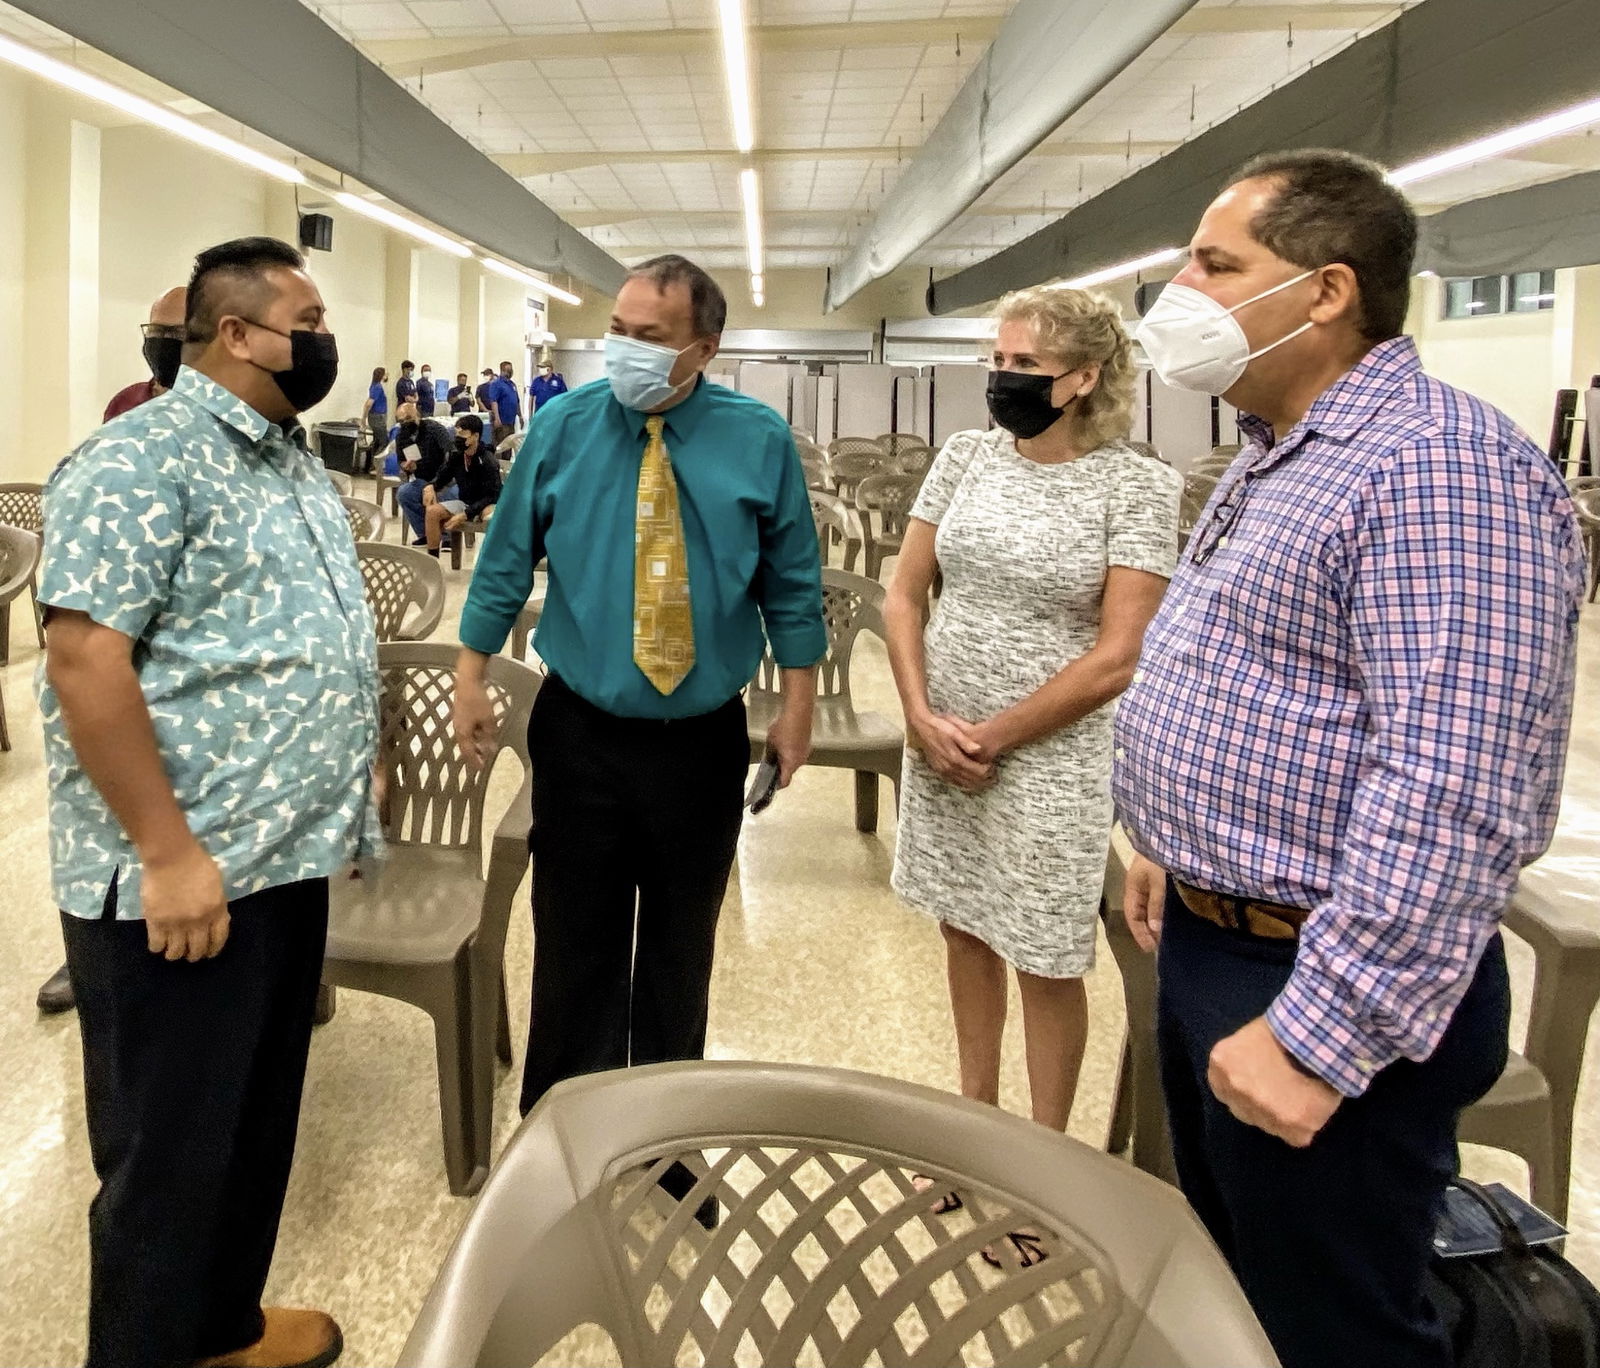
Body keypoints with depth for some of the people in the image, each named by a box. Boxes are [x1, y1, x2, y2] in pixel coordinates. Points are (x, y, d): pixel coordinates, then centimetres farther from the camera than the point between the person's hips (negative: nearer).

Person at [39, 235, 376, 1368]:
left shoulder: (293, 459, 13)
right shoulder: (141, 459, -15)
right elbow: (84, 657, -22)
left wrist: (349, 782, 17)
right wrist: (170, 854, -22)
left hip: (287, 855, 9)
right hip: (184, 877, -9)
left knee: (257, 1128, 21)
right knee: (172, 1156, 7)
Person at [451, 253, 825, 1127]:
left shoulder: (759, 441, -4)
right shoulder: (563, 425, -4)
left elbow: (792, 585, 2)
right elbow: (505, 561, 3)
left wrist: (798, 709, 3)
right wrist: (471, 678, 3)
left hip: (704, 740, 1)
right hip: (579, 734, 0)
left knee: (682, 948, 15)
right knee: (574, 942, 8)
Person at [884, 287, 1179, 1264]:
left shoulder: (1138, 484, -11)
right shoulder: (967, 456, 3)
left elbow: (1117, 658, -15)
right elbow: (905, 593, 5)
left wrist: (994, 738, -13)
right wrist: (923, 717, -8)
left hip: (1051, 755, -5)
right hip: (941, 740, 5)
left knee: (1047, 963, 8)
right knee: (966, 931, 17)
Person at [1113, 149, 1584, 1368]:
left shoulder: (1438, 467, -23)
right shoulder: (1279, 456, 11)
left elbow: (1446, 795, -30)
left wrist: (1320, 1036, -29)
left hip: (1321, 986, -10)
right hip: (1208, 944, 10)